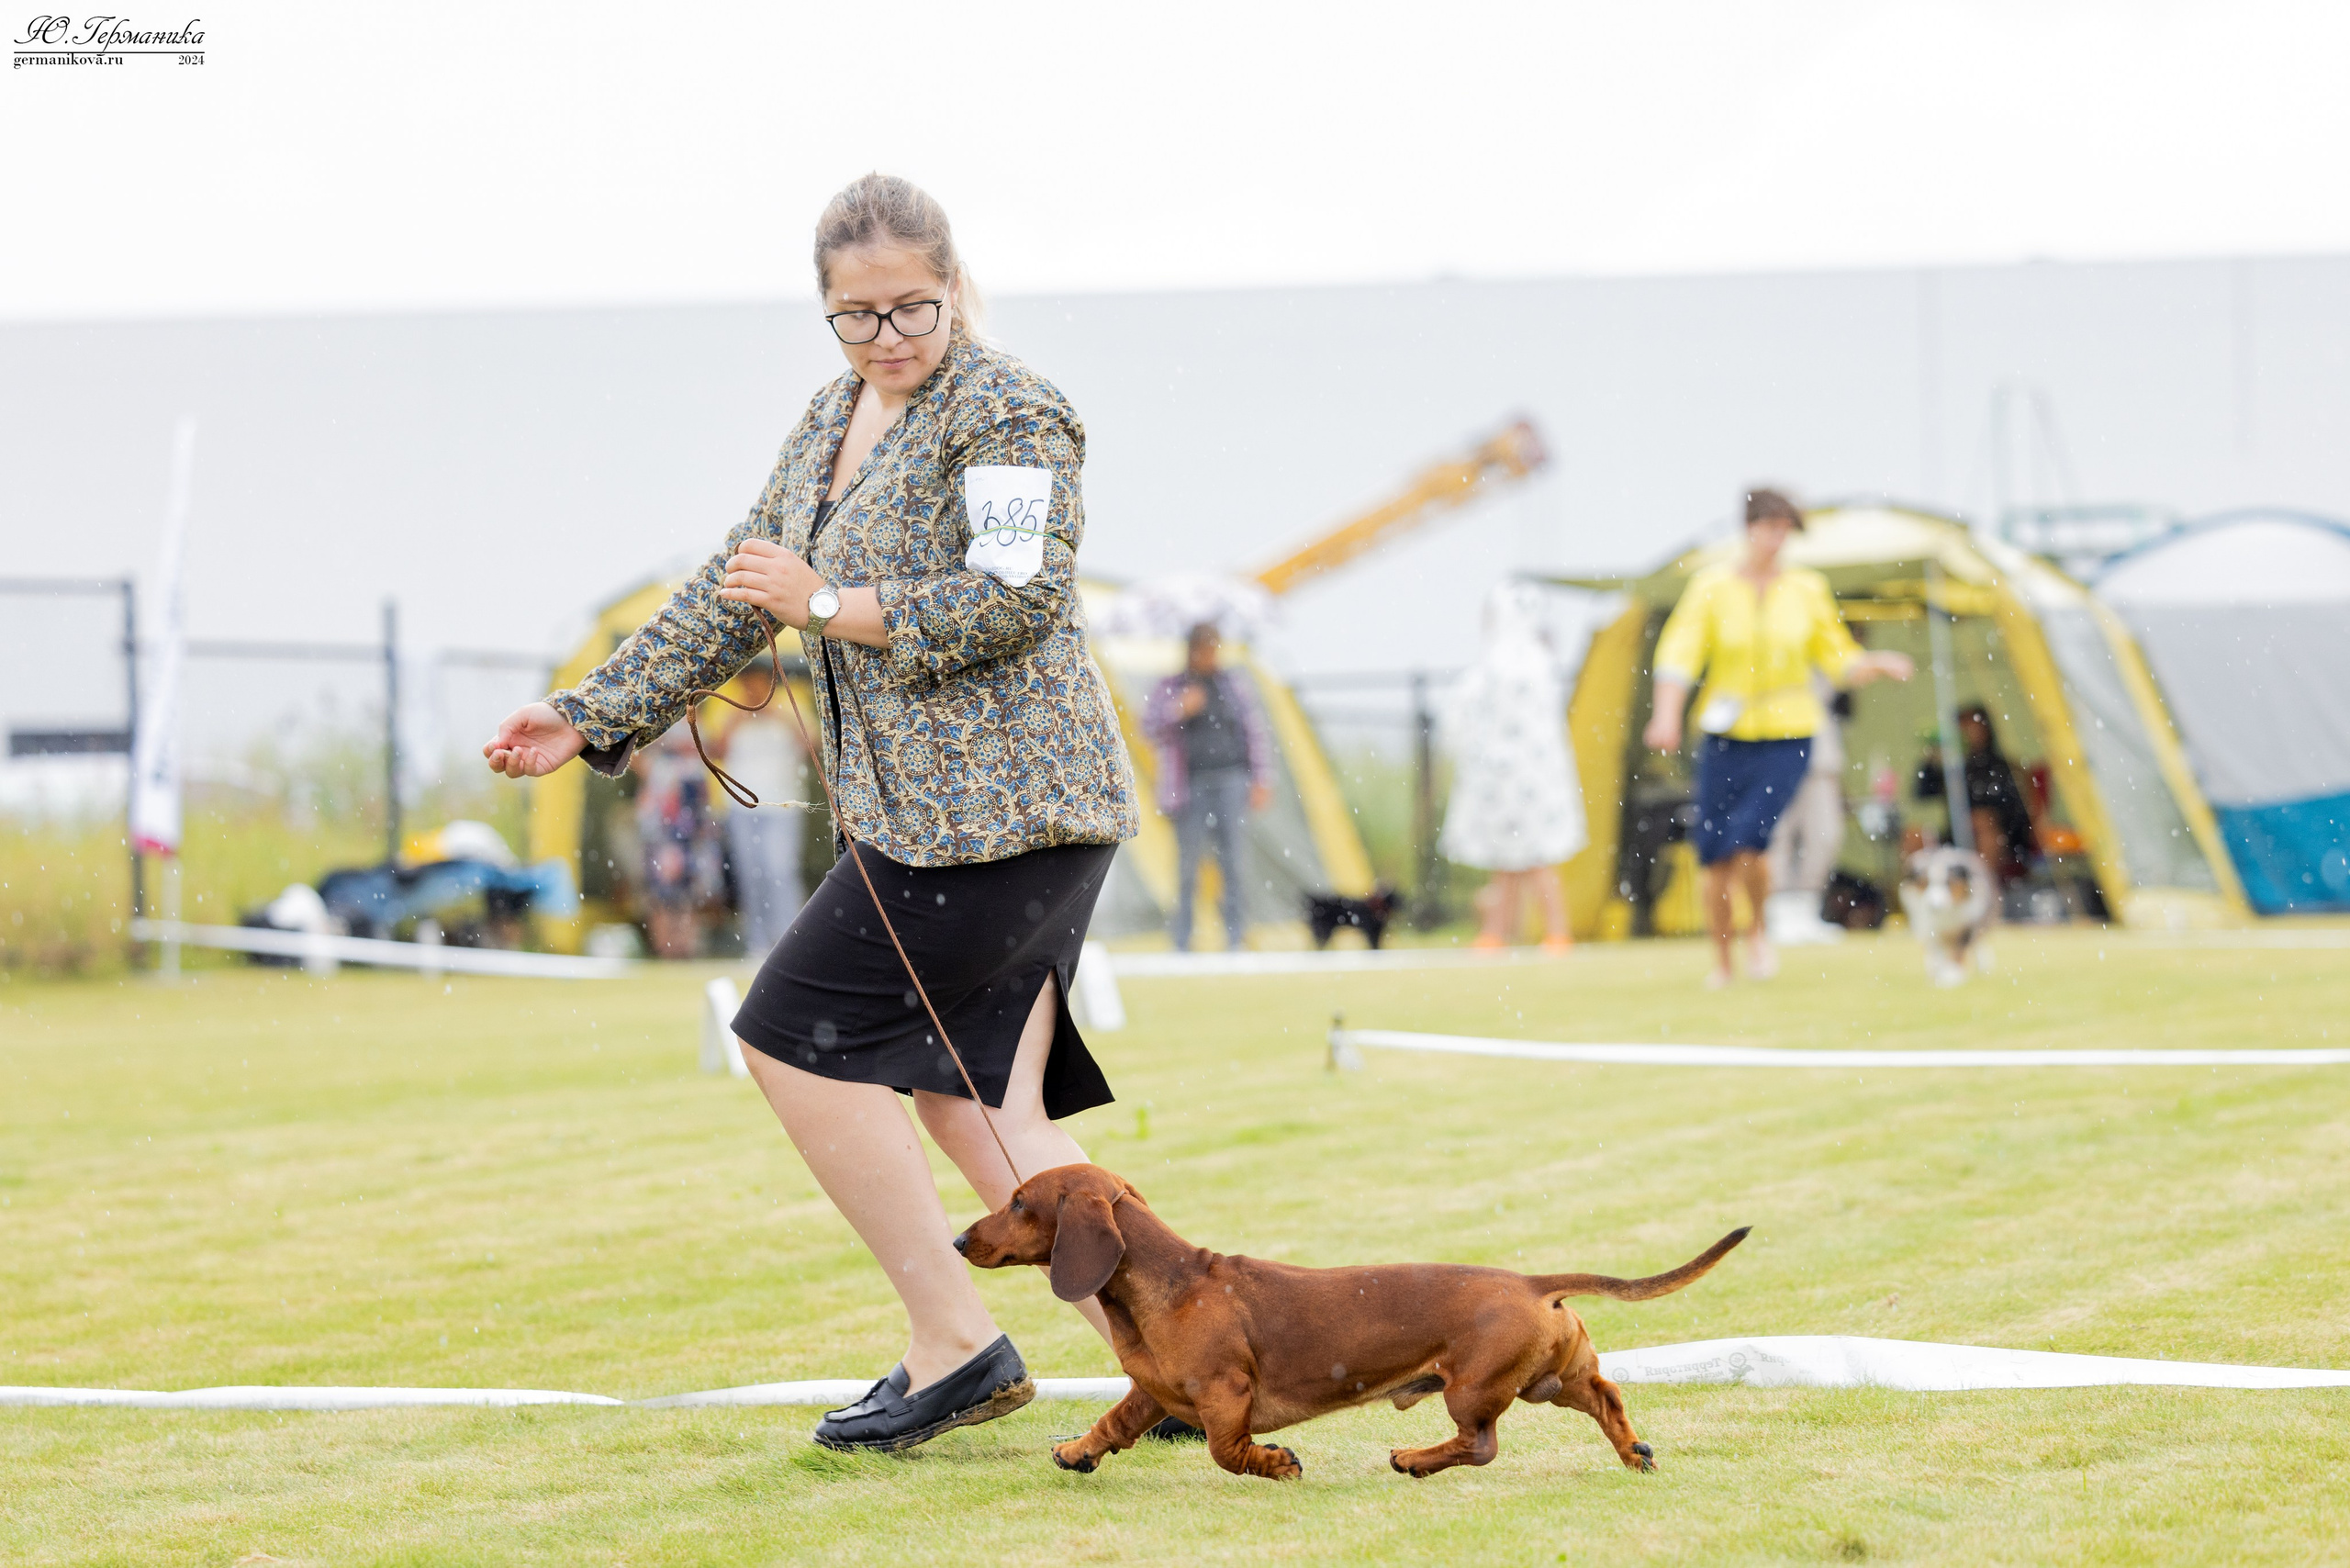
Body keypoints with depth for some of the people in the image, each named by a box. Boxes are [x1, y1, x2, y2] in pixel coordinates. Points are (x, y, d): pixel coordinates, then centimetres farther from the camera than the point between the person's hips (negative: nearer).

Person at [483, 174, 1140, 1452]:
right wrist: (592, 718, 18)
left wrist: (829, 604, -14)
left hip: (992, 805, -9)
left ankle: (956, 1346, -4)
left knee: (796, 1040, -9)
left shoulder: (1007, 414, -9)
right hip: (918, 809, 9)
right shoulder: (835, 416, 18)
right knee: (964, 1100, 6)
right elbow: (735, 593, 22)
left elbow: (1013, 601, -20)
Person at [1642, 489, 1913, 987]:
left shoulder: (1807, 589, 2)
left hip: (1786, 739, -1)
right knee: (1715, 857, 1)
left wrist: (1879, 664, -13)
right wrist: (1667, 716, -29)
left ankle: (1759, 932, 8)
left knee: (1746, 841, -20)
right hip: (1726, 739, 1)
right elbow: (1679, 653, -14)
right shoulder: (1712, 587, -4)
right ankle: (1722, 961, 22)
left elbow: (1840, 662, 8)